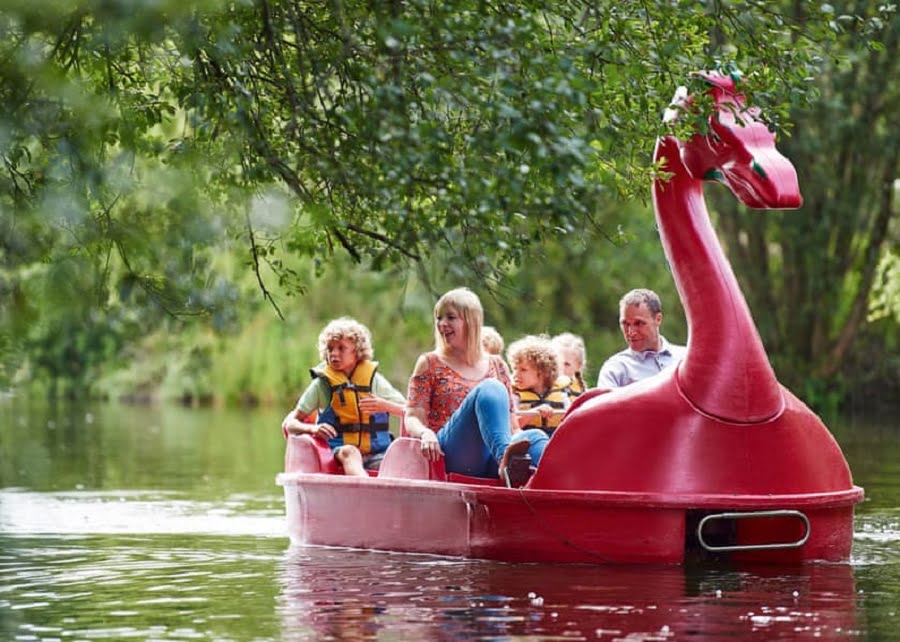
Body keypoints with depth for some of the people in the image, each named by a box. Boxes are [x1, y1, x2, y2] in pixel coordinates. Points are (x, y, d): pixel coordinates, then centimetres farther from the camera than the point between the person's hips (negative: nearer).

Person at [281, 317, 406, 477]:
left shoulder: (374, 380, 11)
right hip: (338, 453, -2)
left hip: (376, 453, 2)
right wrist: (312, 429, -15)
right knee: (349, 452, -36)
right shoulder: (322, 384, 8)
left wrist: (385, 405, -10)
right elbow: (288, 424, 6)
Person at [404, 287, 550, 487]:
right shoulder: (430, 364, 16)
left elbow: (513, 426, 20)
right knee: (490, 388, -28)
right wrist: (425, 433, -18)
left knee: (534, 436, -32)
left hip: (491, 465, 3)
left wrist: (519, 438, -5)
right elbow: (412, 418, 7)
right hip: (453, 455, -3)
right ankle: (506, 459, -58)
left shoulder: (496, 366, 22)